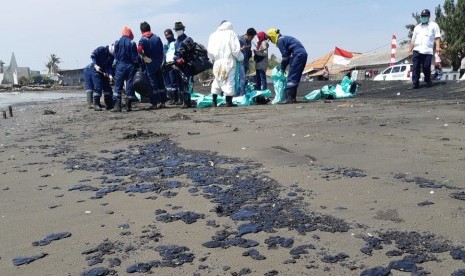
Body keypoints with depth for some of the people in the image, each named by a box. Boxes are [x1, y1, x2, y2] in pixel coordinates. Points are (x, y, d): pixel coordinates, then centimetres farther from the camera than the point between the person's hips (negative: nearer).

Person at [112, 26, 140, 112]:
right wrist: (138, 65, 6)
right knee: (130, 86, 6)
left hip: (120, 66, 1)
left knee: (118, 86, 3)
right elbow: (135, 57, -7)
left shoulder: (117, 42, 0)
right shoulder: (132, 43, -8)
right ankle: (128, 106, 8)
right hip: (130, 66, -1)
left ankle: (117, 106, -7)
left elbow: (115, 56, 4)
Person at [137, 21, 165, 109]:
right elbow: (161, 50, 5)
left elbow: (139, 50, -26)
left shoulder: (143, 39, -9)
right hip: (159, 62, 4)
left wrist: (145, 56, -13)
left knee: (152, 83, 2)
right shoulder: (157, 37, 5)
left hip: (150, 63, -4)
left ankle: (154, 104, 4)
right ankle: (162, 102, 18)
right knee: (160, 82, 13)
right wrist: (160, 60, 12)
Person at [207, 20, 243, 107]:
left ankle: (214, 100, 16)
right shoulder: (231, 34, -3)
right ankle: (228, 101, -1)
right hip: (229, 61, -4)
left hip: (217, 63, 4)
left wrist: (213, 59, 19)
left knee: (217, 80, 15)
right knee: (229, 81, -1)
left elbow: (210, 51, 6)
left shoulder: (213, 35, 8)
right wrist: (240, 57, 6)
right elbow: (235, 49, -8)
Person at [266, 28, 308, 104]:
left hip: (298, 55, -10)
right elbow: (288, 55, 23)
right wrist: (282, 67, 21)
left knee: (291, 77, -9)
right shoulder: (284, 38, 23)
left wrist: (282, 68, 4)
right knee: (296, 77, 11)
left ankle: (289, 98, -13)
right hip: (303, 54, 10)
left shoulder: (280, 41, -5)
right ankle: (293, 98, 13)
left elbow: (285, 56, -6)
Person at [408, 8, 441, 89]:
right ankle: (415, 83, -7)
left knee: (426, 68, -5)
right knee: (416, 67, -7)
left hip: (427, 51, -3)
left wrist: (438, 47, -11)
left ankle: (428, 81, 17)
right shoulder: (417, 27, 25)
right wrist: (410, 49, 15)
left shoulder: (433, 25, 12)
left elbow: (437, 37, 3)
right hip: (417, 50, 3)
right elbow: (413, 39, 24)